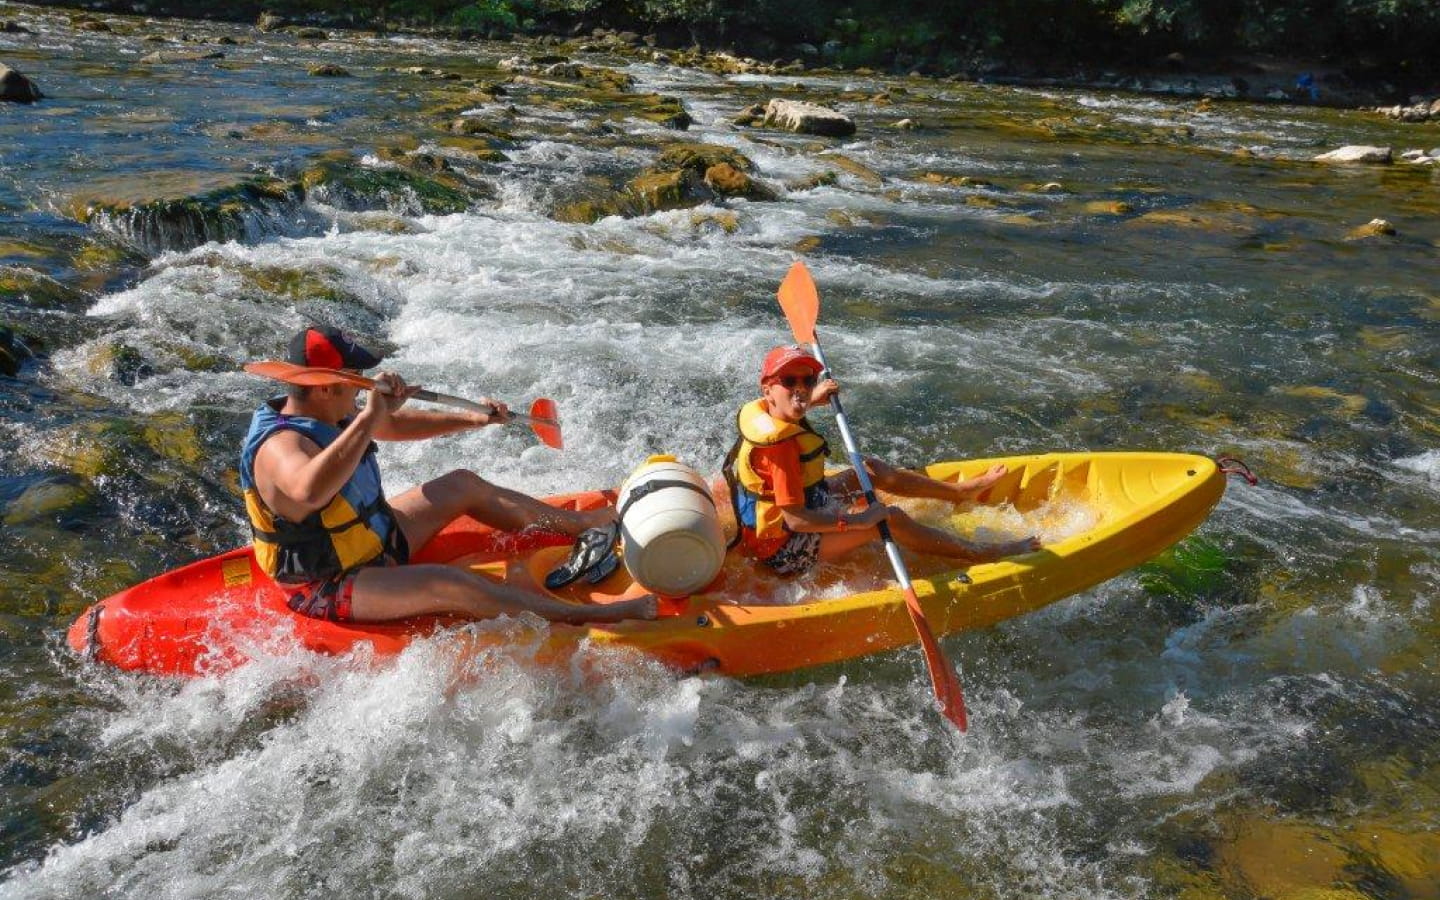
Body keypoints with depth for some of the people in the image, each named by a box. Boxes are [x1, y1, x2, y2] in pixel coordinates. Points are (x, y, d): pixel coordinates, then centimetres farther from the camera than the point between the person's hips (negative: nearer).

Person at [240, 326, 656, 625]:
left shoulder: (322, 413, -2)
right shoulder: (280, 445, -31)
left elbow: (395, 425, 15)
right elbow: (309, 490, -56)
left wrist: (470, 420, 13)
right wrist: (370, 416, -54)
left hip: (374, 540, 10)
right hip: (329, 590, -10)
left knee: (463, 485, 12)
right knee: (446, 584, -32)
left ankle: (582, 523, 23)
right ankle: (589, 616, -35)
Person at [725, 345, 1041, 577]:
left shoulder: (759, 412, -3)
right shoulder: (781, 443, -32)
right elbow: (796, 520, -35)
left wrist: (812, 400, 19)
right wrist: (858, 520, -30)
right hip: (784, 552, -11)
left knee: (870, 468, 16)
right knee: (892, 518, -17)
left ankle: (959, 491, 29)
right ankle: (981, 553, -1)